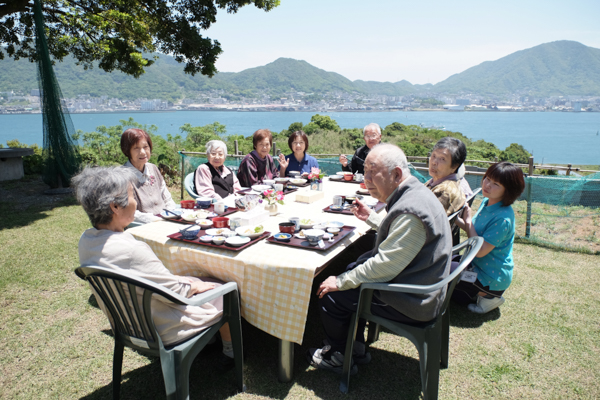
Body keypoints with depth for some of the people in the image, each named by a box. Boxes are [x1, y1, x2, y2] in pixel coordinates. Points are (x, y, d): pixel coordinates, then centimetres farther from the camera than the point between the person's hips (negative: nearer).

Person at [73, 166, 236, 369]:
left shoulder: (86, 240, -8)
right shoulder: (131, 250, -36)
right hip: (163, 332, -8)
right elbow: (175, 292, -23)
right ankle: (229, 353, 28)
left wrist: (176, 279, 5)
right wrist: (195, 286, -4)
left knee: (202, 280, 25)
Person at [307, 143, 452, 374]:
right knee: (351, 271, 19)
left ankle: (339, 358, 21)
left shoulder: (410, 211, -29)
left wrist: (340, 282, -19)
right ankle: (356, 348, 28)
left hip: (410, 301, -10)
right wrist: (371, 218, 16)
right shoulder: (413, 193, 4)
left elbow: (385, 266, -28)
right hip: (415, 282, 10)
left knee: (331, 294, -6)